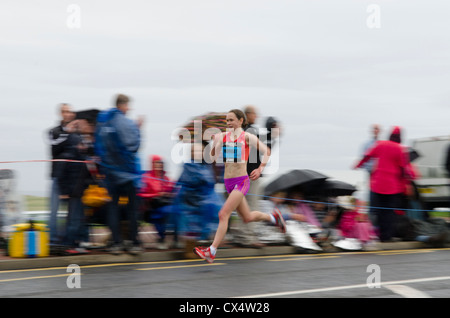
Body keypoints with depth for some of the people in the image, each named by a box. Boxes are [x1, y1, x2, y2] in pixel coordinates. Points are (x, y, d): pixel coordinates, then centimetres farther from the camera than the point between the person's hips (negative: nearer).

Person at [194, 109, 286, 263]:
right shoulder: (223, 136, 8)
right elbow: (214, 156, 3)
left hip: (241, 181, -6)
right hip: (228, 182, 6)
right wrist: (215, 142, -12)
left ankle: (211, 251, -18)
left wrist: (260, 169, -7)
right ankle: (273, 217, 45)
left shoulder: (247, 137, -4)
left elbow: (266, 151, 4)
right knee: (247, 217, 19)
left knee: (223, 214, -17)